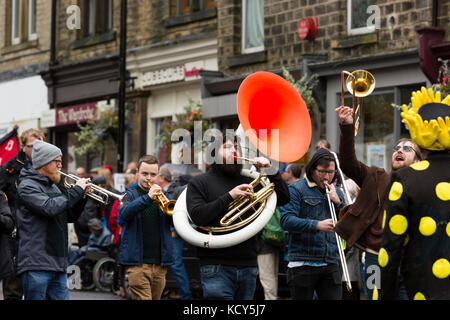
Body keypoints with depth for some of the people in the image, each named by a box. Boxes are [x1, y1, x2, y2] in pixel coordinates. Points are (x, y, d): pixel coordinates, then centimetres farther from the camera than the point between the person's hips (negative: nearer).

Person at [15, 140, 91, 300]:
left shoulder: (52, 186, 20)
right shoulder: (27, 186, -8)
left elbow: (69, 217, 23)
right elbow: (50, 208, -24)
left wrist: (82, 196, 7)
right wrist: (77, 191, -14)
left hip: (58, 264, 8)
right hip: (36, 264, -8)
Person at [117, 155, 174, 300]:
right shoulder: (130, 194, 5)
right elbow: (124, 213, -18)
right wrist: (148, 198, -30)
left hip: (160, 263, 4)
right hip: (137, 263, -4)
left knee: (156, 297, 10)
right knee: (142, 298, -14)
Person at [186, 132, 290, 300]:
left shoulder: (248, 182, 17)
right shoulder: (199, 182, 5)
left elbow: (283, 198, 14)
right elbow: (198, 216, -11)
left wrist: (270, 171, 2)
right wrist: (229, 196, -13)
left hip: (248, 266, 5)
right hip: (216, 267, -5)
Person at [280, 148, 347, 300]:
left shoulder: (337, 193, 17)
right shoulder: (296, 189, -1)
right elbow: (286, 220, -14)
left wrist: (338, 203, -3)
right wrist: (317, 225, -24)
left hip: (331, 264, 4)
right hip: (303, 263, -4)